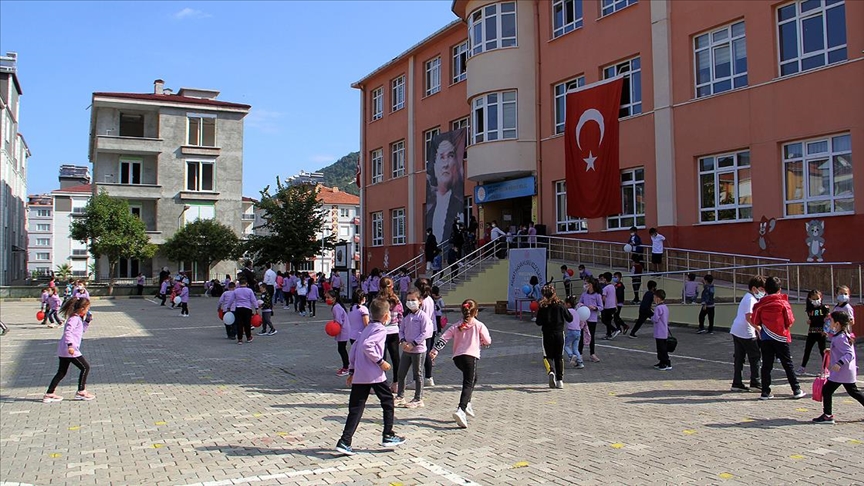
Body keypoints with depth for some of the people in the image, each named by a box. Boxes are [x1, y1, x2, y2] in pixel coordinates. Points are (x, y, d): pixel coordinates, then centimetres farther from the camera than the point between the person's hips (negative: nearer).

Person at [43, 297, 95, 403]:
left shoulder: (78, 318, 16)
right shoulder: (74, 318, -14)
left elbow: (82, 330, 30)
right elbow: (68, 331, -27)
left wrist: (87, 321, 16)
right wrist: (70, 345, -34)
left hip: (63, 350, 10)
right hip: (70, 350, -10)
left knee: (61, 372, 15)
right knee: (85, 367, -1)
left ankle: (49, 394, 16)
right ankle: (81, 392, 7)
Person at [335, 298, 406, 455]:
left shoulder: (368, 328, 20)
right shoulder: (380, 329, -6)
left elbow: (354, 348, 20)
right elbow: (367, 346, -22)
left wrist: (352, 370, 22)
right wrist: (380, 361, -16)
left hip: (358, 375, 8)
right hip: (374, 374, -8)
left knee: (356, 408, 6)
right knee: (388, 401, 11)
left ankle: (344, 442, -3)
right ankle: (388, 436, 16)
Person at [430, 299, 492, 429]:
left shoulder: (456, 327, 13)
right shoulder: (479, 325, 4)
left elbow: (443, 338, 4)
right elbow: (488, 341, 6)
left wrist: (435, 351, 4)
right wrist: (481, 341, 27)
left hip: (457, 357, 6)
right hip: (470, 356, -6)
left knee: (472, 378, 29)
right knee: (468, 384, -10)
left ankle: (467, 404, 24)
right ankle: (461, 410, -30)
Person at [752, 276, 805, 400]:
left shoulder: (760, 304, -2)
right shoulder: (783, 302, -6)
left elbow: (756, 321, 2)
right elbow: (790, 321, -5)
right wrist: (786, 327, 15)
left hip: (765, 338, 2)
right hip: (781, 337, -2)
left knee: (766, 365, 5)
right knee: (788, 364, 8)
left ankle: (765, 392, 4)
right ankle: (797, 390, 12)